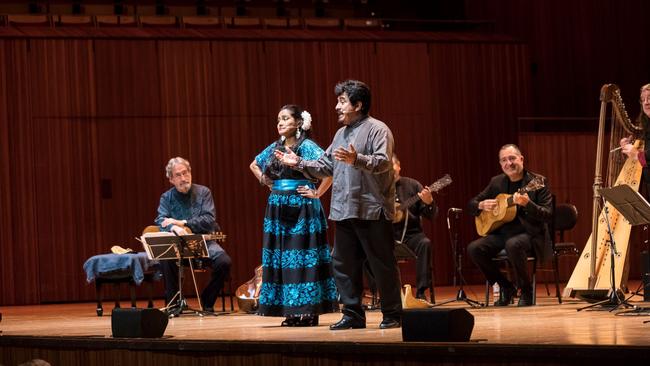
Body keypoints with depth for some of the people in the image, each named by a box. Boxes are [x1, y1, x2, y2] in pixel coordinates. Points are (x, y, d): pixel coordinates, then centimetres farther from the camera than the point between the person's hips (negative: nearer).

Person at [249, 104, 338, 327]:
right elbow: (254, 165, 30)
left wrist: (317, 192, -15)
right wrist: (266, 182, 15)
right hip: (278, 210, 7)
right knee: (281, 259, 5)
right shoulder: (275, 148, 12)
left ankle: (309, 311, -3)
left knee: (303, 258, -6)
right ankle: (292, 313, 10)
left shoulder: (307, 147, -8)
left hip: (302, 210, -7)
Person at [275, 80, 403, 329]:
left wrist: (357, 160, -36)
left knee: (382, 265, -2)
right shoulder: (341, 134, 20)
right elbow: (325, 166, 22)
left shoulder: (377, 129, -7)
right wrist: (299, 164, 13)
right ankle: (353, 315, 17)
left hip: (372, 212, -8)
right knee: (343, 264, 9)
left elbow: (383, 161, -22)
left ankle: (392, 315, 6)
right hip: (344, 212, 9)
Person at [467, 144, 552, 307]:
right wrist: (481, 205, -8)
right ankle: (506, 287, 1)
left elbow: (547, 215, -12)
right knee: (473, 248, -20)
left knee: (513, 244, -38)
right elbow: (471, 204, 16)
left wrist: (527, 204, -29)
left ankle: (526, 291, -15)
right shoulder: (496, 182, 10)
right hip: (502, 233, 5)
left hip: (529, 234, -5)